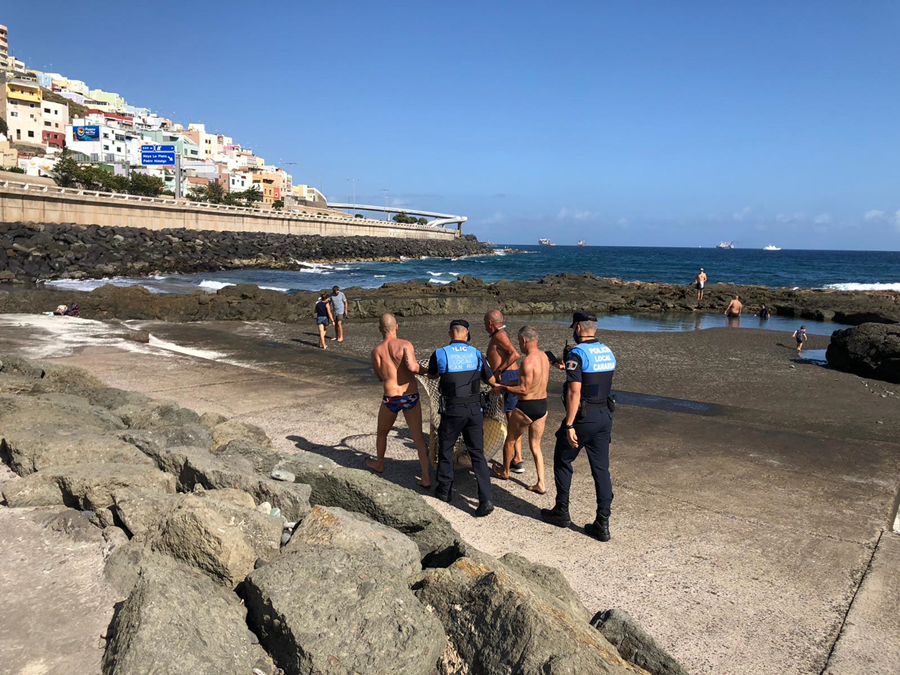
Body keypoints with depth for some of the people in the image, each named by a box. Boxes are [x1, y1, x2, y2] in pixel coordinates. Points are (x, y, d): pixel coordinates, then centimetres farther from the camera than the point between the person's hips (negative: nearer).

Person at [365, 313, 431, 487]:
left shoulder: (376, 351, 4)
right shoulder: (406, 344, -5)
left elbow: (380, 377, 10)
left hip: (391, 398, 1)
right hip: (411, 396, -1)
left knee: (382, 432, 26)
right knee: (418, 437, 5)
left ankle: (379, 463, 47)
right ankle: (426, 477, 3)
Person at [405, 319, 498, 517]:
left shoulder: (440, 354, -6)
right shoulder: (477, 354, 0)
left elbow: (432, 376, 13)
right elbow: (492, 381, 11)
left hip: (452, 411, -2)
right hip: (474, 410, 2)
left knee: (445, 449, 18)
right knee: (478, 454, 7)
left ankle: (444, 490, 32)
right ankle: (485, 499, -1)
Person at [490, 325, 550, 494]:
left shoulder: (527, 361, -23)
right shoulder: (544, 356, 4)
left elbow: (524, 390, -23)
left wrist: (503, 387, -11)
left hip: (526, 407, -7)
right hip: (543, 405, 7)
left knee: (510, 440, 18)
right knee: (535, 446, 16)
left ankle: (504, 472, 38)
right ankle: (541, 484, 11)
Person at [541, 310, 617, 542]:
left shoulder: (577, 354, -16)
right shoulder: (608, 352, 8)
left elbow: (574, 392, -22)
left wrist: (569, 425, -20)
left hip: (583, 417, -6)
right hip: (605, 416, 7)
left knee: (562, 461, 14)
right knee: (601, 468, 9)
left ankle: (561, 512, 23)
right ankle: (602, 524, 11)